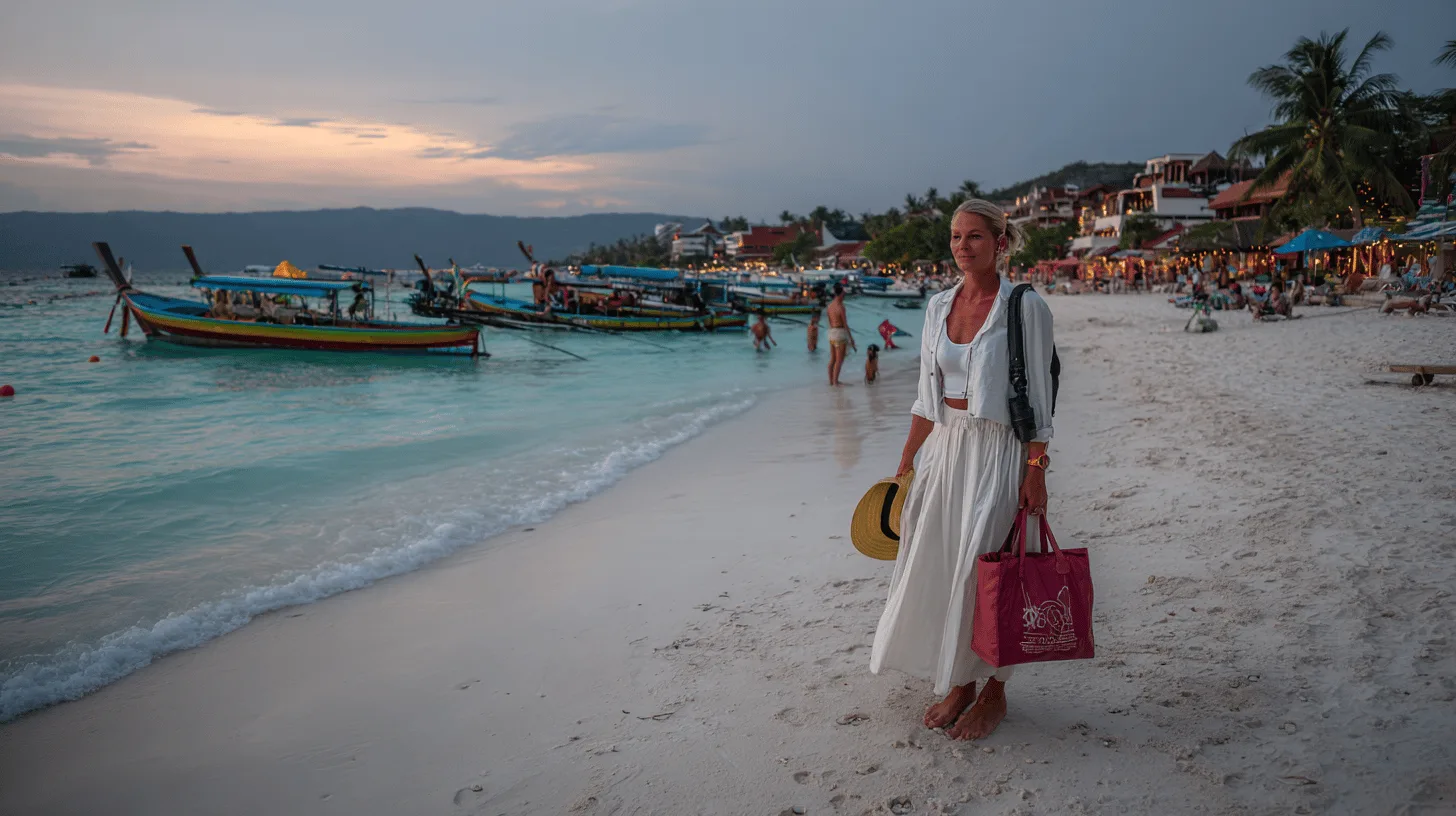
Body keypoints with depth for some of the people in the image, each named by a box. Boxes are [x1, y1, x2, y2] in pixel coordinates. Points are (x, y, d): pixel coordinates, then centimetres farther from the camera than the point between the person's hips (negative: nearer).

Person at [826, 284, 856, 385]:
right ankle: (835, 382, -5)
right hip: (840, 333, -8)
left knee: (832, 359, 13)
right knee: (839, 360, -4)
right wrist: (851, 338, -8)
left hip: (832, 332, 8)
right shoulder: (841, 307, -17)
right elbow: (845, 324, -15)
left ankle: (831, 380, 17)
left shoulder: (830, 305, 8)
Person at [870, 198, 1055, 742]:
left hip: (997, 452, -6)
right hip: (944, 449, 6)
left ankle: (993, 691, 20)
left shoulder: (1026, 307, -8)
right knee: (936, 568, 9)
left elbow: (1038, 397, -8)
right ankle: (958, 684, 27)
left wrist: (1036, 471, -14)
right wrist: (906, 462, 12)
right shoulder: (939, 306, 8)